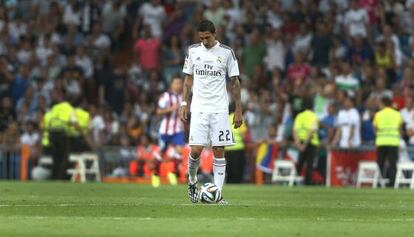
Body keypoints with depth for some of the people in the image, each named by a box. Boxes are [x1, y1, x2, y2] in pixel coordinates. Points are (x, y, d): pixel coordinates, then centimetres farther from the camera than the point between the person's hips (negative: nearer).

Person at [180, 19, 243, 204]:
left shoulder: (226, 52, 0)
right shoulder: (193, 51, 6)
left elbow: (235, 82, 4)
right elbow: (188, 78, 14)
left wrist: (238, 111, 0)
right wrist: (184, 104, 5)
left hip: (220, 109, -1)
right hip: (199, 108, 1)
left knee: (219, 151, -4)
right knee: (196, 150, -9)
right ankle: (192, 181, 18)